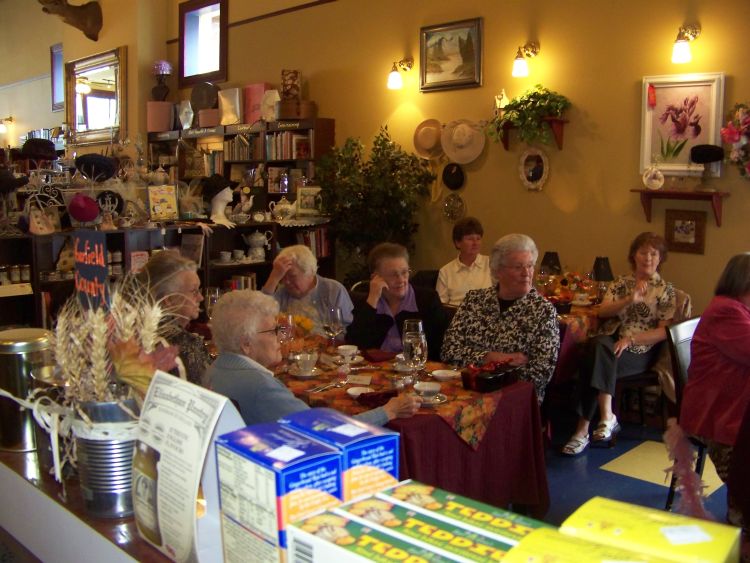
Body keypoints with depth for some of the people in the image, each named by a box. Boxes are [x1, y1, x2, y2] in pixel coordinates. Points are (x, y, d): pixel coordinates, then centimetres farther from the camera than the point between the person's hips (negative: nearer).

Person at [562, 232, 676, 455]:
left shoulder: (666, 290, 7)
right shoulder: (621, 282, 19)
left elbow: (665, 332, -3)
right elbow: (602, 311, 5)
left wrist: (629, 340, -16)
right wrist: (630, 299, -11)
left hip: (640, 350, -3)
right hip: (610, 341, 3)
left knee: (597, 361, -31)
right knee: (598, 346, -34)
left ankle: (583, 428, -29)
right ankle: (607, 417, -38)